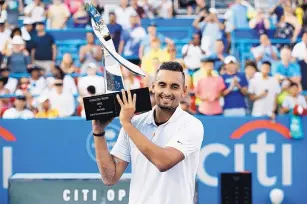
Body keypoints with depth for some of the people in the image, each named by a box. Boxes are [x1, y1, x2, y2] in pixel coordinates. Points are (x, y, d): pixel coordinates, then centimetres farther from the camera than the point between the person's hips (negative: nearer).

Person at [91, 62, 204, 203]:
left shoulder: (191, 125, -9)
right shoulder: (134, 123, 1)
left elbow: (163, 162, -24)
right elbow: (110, 178, 0)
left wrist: (126, 123, -18)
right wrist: (99, 132, -8)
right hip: (137, 200, 3)